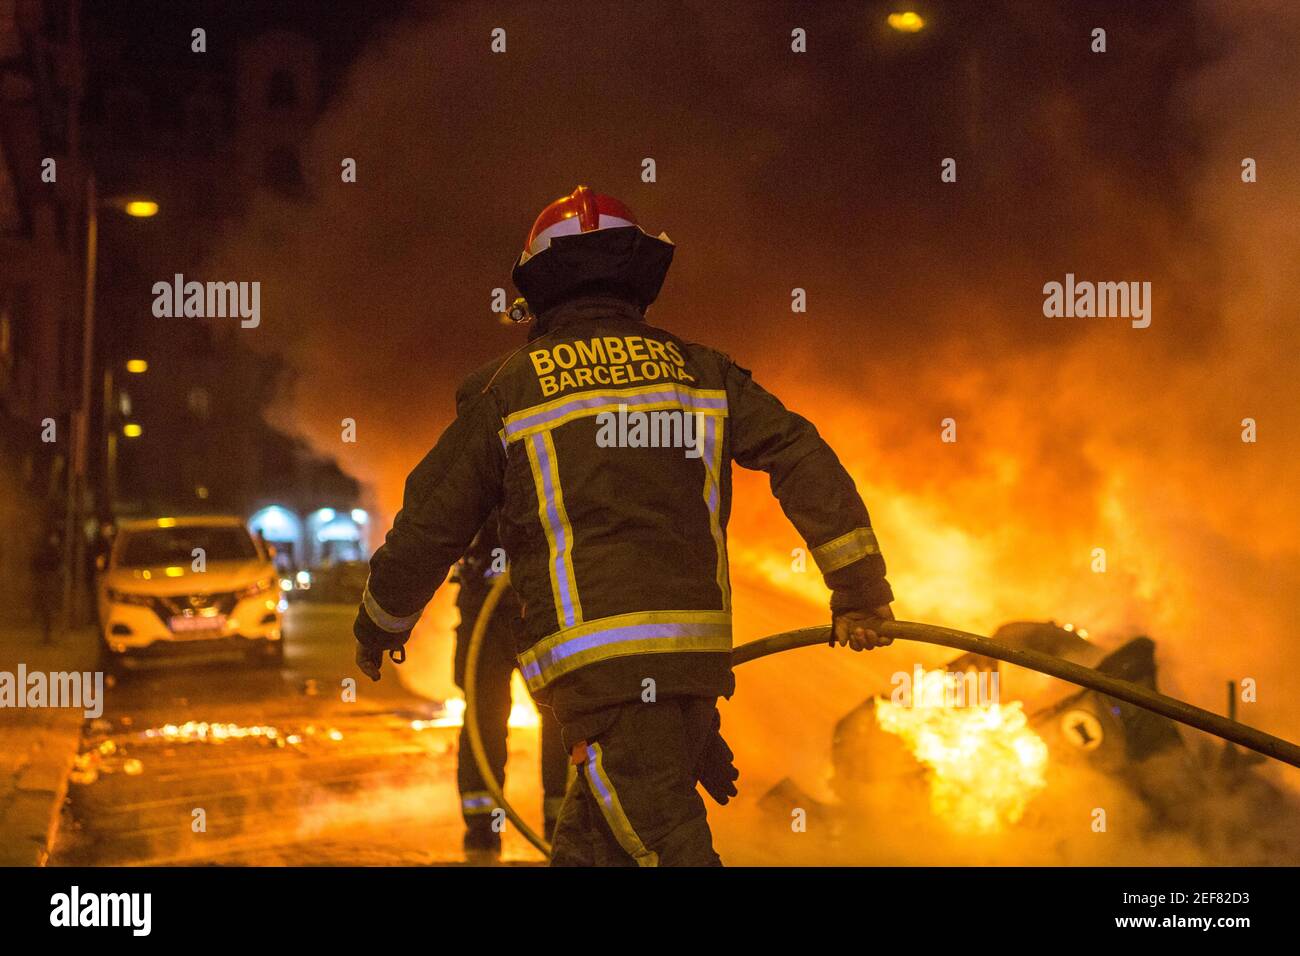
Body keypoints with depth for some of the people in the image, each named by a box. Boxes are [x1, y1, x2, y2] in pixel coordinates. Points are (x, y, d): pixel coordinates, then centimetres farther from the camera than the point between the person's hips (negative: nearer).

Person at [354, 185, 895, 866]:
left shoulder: (509, 389, 4)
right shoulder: (699, 373, 11)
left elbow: (431, 523, 10)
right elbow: (802, 457, 3)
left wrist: (378, 628, 24)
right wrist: (860, 585, 5)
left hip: (597, 663, -4)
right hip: (697, 656, 4)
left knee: (673, 850, -6)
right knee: (589, 843, 16)